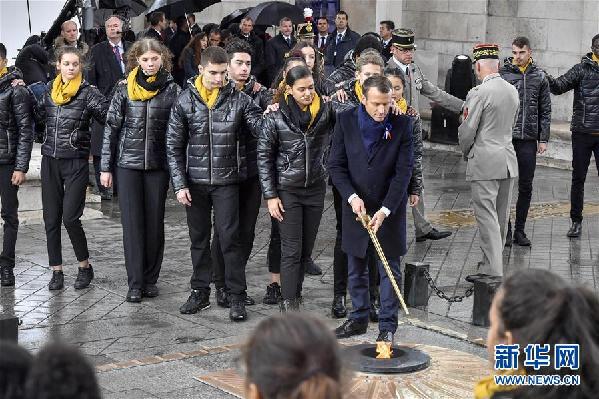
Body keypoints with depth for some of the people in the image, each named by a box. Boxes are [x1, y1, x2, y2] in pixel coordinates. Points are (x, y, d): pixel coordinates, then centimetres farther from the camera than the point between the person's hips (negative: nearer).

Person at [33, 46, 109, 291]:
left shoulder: (89, 93, -5)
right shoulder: (48, 91, 9)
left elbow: (109, 116, -14)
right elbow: (37, 119, 20)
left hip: (76, 162, -5)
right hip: (50, 161, 5)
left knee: (70, 218, -10)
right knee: (51, 219, 6)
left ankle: (85, 267, 10)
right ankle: (56, 271, 17)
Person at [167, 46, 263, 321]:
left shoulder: (238, 99, -3)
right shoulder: (185, 101, -1)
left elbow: (261, 131, -4)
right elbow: (174, 146, 2)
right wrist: (179, 184, -4)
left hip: (226, 180, -2)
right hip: (195, 181, 2)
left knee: (229, 237, -4)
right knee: (199, 238, 12)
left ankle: (237, 297, 4)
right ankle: (200, 292, 24)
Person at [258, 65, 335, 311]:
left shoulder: (325, 110, -2)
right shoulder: (276, 117, -8)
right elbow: (264, 157, -4)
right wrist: (270, 195, -7)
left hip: (315, 189, 3)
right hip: (287, 191, -3)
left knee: (306, 249, 10)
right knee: (291, 250, -4)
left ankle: (294, 293, 24)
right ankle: (289, 305, 0)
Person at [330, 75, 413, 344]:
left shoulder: (402, 124, -10)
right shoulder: (346, 121, -6)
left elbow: (404, 171, -12)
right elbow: (336, 165, -2)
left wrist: (385, 210, -19)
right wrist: (352, 197, -16)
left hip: (389, 209, -2)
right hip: (356, 207, 2)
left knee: (389, 271, 4)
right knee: (356, 270, 13)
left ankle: (387, 326, 12)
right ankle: (358, 319, 27)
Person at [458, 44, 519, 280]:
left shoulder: (479, 93, -15)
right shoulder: (512, 91, 8)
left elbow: (467, 130, -13)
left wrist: (466, 152, 5)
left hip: (485, 163, -8)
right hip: (509, 160, 8)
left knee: (487, 217, -5)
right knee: (501, 218, 14)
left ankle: (492, 271, -7)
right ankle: (492, 264, 26)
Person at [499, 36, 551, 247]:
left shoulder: (539, 77, 7)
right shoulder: (502, 74, 0)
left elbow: (545, 111, 10)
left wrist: (543, 139, 4)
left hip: (528, 140, 2)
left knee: (526, 187, 6)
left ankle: (520, 230, 15)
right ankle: (505, 229, 9)